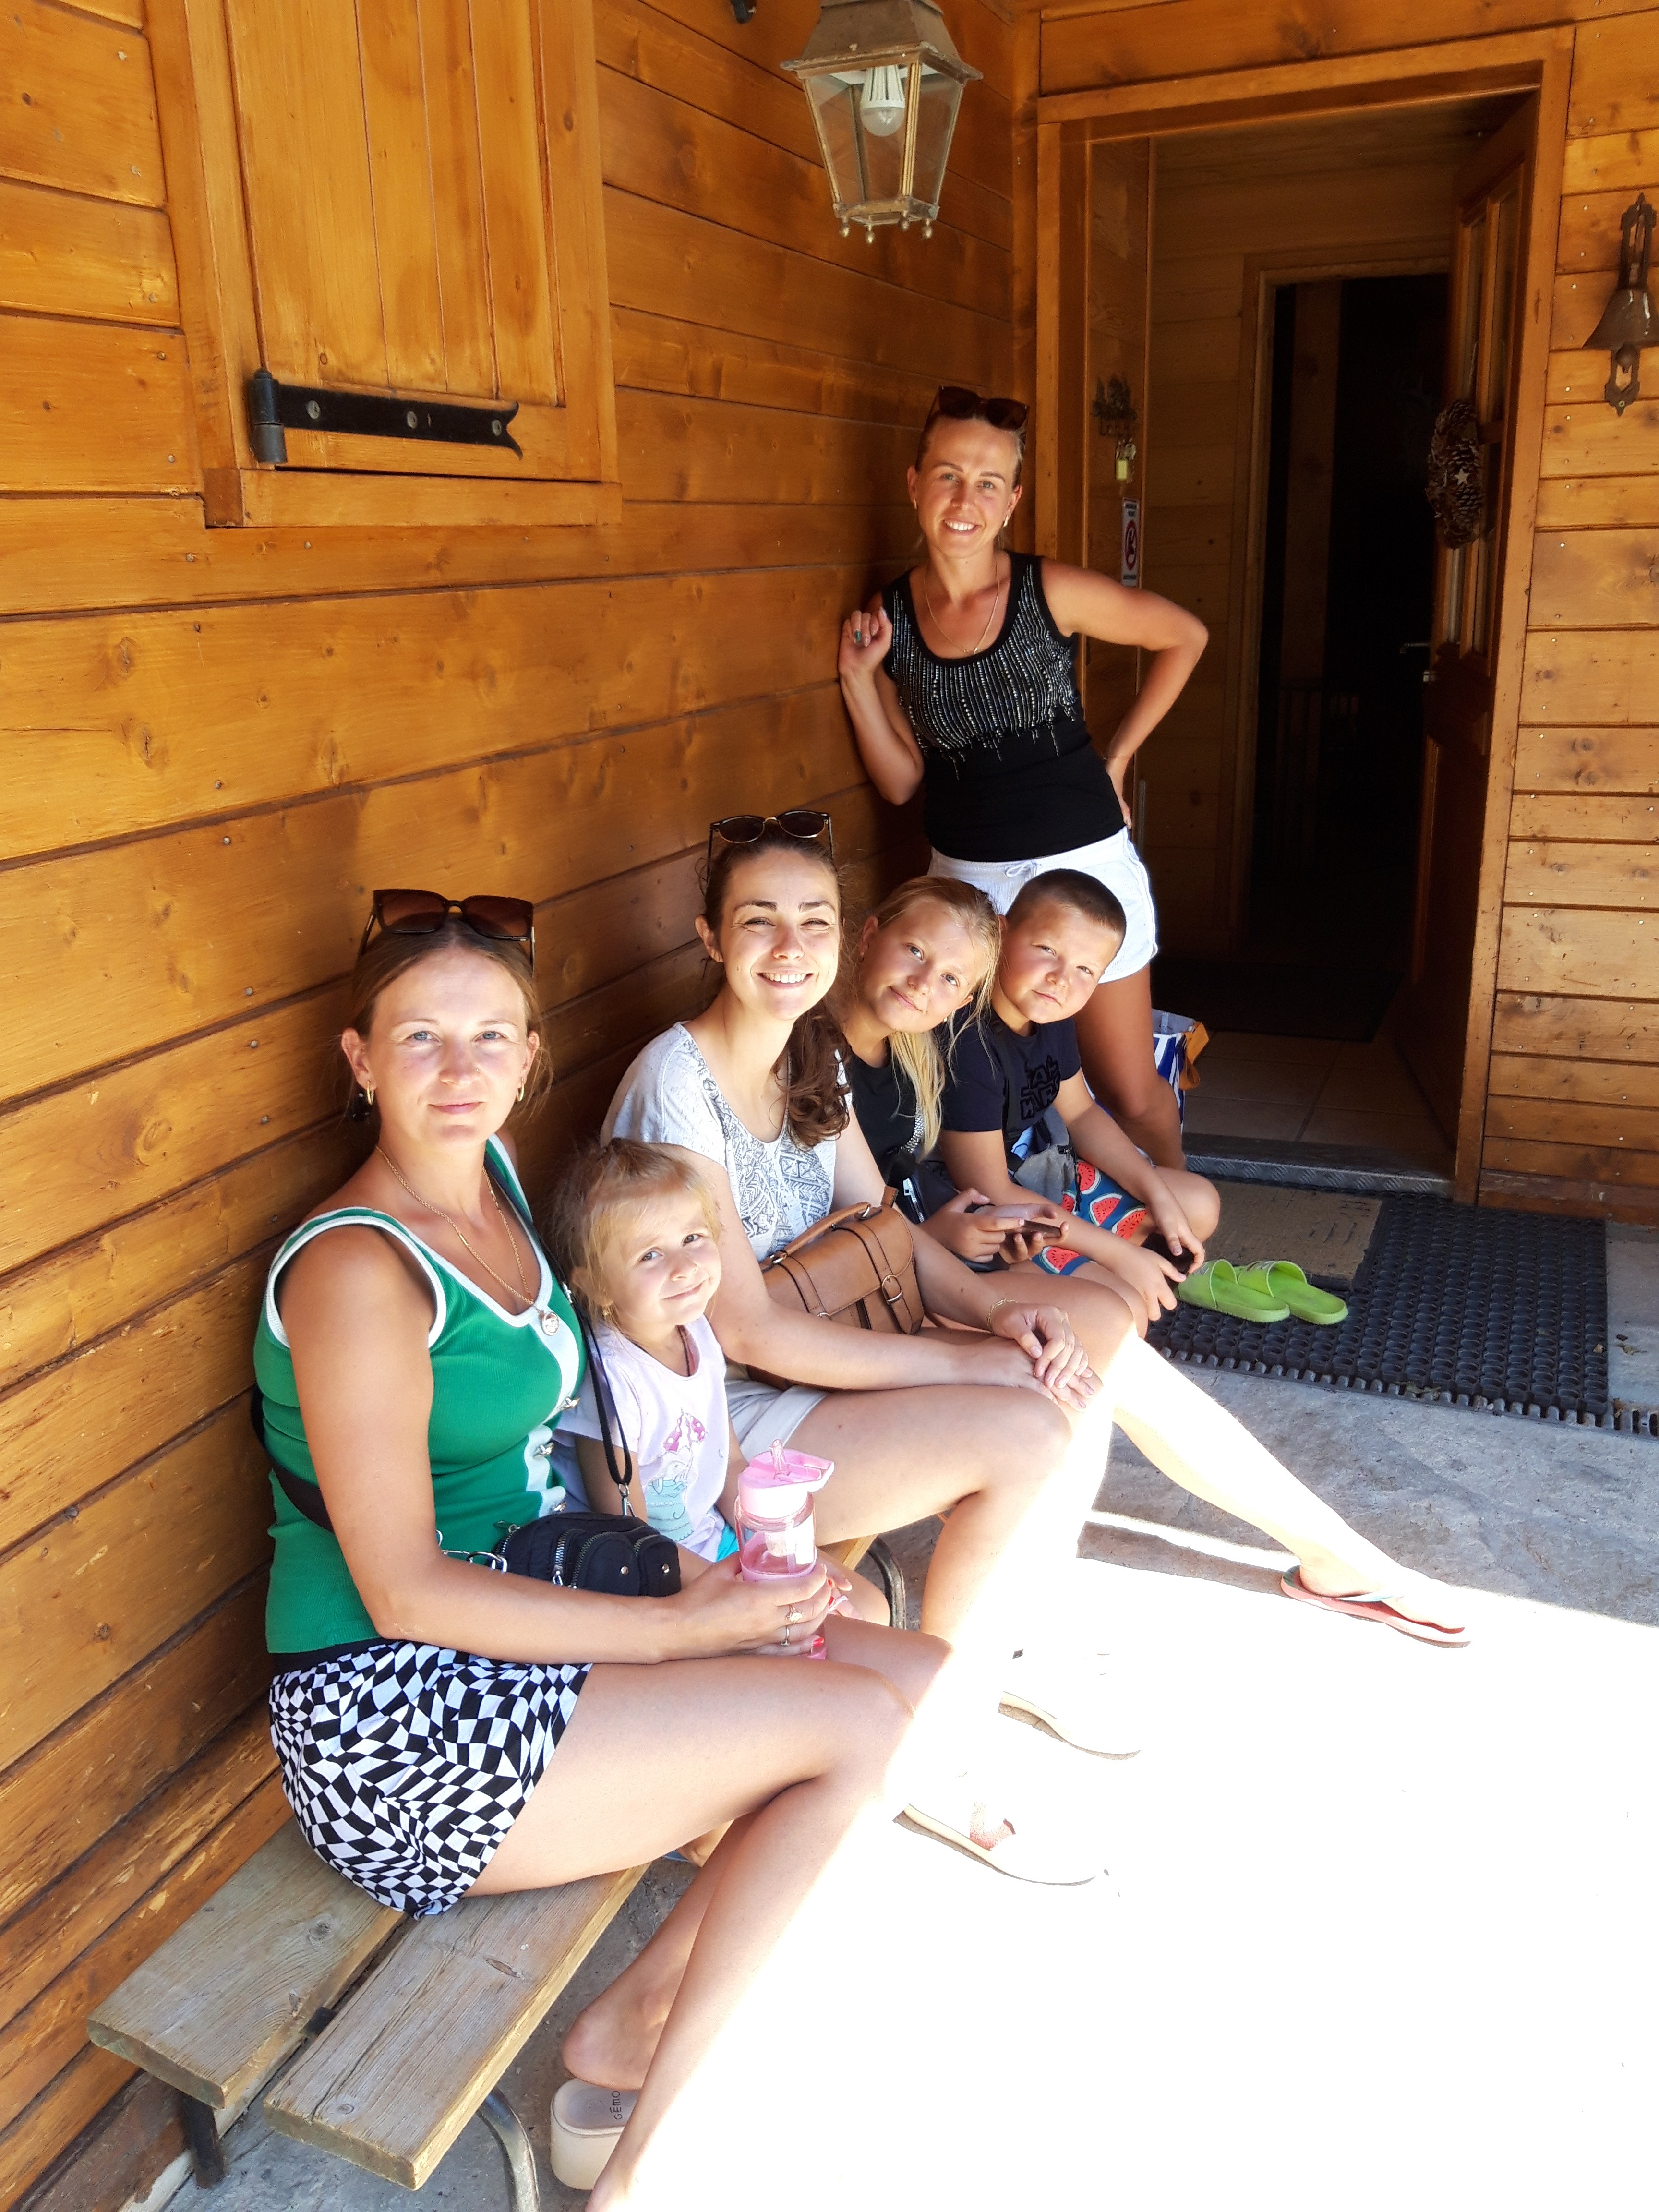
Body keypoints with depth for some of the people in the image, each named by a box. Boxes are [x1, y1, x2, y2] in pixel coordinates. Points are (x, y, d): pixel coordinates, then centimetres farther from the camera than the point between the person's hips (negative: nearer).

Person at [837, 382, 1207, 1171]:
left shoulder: (1052, 593, -9)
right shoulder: (889, 616, -1)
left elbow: (1183, 636, 4)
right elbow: (901, 780, 2)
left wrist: (1117, 754, 2)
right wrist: (858, 679, -9)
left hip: (1082, 864, -2)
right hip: (966, 875, 2)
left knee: (1130, 1095, 7)